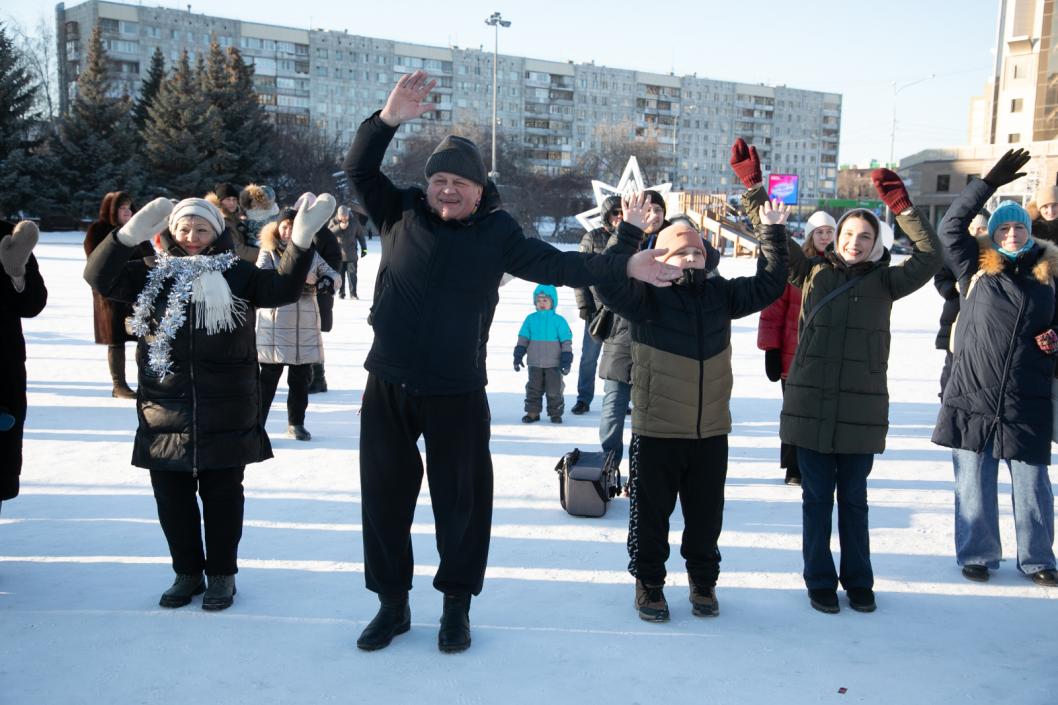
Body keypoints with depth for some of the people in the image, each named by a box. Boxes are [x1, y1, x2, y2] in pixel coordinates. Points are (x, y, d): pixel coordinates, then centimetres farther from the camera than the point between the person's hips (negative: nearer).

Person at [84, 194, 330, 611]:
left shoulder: (236, 275, 2)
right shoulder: (152, 275, 6)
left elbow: (281, 289, -9)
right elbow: (100, 278, -7)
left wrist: (301, 240, -23)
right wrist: (129, 234, -24)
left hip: (225, 413, -2)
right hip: (165, 412, 2)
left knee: (222, 494, 8)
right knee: (172, 497, 11)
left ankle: (222, 574, 23)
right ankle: (187, 572, 28)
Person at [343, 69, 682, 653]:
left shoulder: (496, 233, 0)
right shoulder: (400, 214, 3)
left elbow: (557, 265, -2)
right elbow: (359, 171, -6)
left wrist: (624, 266, -10)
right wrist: (389, 119, -22)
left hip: (457, 393, -1)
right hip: (387, 387, 2)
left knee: (460, 500, 8)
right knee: (384, 495, 11)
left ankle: (456, 604, 29)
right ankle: (392, 603, 30)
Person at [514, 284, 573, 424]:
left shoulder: (559, 320, -6)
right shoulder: (530, 319, 0)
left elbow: (566, 342, -4)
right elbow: (523, 339, 5)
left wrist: (566, 361, -8)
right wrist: (518, 356, 1)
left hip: (554, 364, -2)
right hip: (534, 364, 2)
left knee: (554, 390, 4)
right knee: (533, 388, 9)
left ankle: (555, 413, 16)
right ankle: (532, 412, 19)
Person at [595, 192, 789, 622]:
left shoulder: (720, 294, 6)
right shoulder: (646, 296, -9)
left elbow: (768, 285, 9)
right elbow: (608, 284, -25)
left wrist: (773, 233, 2)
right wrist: (628, 232, -30)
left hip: (711, 432, 4)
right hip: (656, 433, -4)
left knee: (706, 514, 15)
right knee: (651, 512, 9)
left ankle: (703, 582, 33)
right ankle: (649, 583, 26)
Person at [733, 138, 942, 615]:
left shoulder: (884, 282, 5)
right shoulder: (813, 273, 5)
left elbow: (931, 256, -6)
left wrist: (901, 207, -15)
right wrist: (752, 186, -7)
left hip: (861, 409, 0)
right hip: (810, 405, 0)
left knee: (853, 499, 12)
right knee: (817, 496, 9)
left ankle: (858, 582, 27)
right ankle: (820, 581, 22)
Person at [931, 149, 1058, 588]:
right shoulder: (977, 268, 2)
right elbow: (951, 226, -6)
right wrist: (990, 183, -8)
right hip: (972, 398, -1)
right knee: (974, 485, 10)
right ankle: (977, 554, 26)